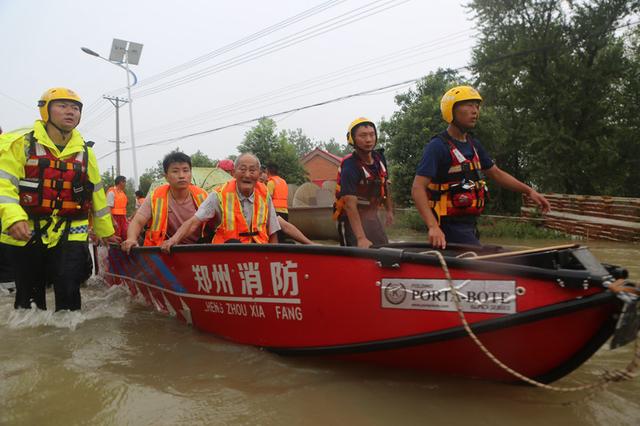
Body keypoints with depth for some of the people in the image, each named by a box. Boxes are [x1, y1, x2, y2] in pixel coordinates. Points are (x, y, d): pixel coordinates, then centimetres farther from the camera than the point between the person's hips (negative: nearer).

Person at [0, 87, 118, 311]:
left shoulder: (85, 152, 8)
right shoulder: (22, 144, -1)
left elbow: (96, 194, 15)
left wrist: (105, 231, 19)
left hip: (70, 235, 1)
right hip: (25, 235, -1)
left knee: (68, 294, -9)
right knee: (29, 300, 13)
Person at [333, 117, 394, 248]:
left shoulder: (379, 158, -1)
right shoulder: (350, 166, -22)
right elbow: (350, 204, -30)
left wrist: (389, 210, 20)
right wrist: (361, 238, -38)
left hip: (373, 217, 7)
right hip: (353, 219, -7)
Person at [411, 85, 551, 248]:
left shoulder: (473, 144, 12)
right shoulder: (438, 146, -15)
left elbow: (496, 173, 23)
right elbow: (418, 188, -23)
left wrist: (529, 191, 14)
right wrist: (433, 227, -33)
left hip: (469, 225, 9)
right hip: (450, 226, -9)